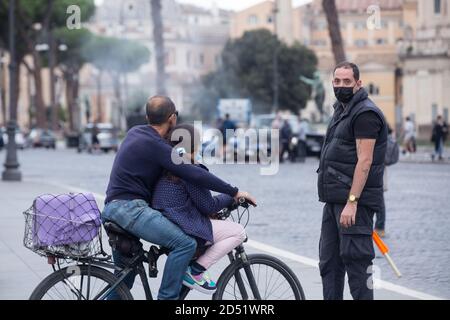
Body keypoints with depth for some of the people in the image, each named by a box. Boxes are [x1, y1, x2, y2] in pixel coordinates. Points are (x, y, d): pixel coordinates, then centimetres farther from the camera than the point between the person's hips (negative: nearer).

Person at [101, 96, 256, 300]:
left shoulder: (135, 133, 14)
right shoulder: (155, 145, -13)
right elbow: (194, 174, -16)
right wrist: (234, 192, -11)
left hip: (111, 210, 10)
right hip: (131, 208, -10)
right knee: (185, 244, -17)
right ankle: (167, 298, -17)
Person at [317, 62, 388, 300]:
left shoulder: (365, 113, -12)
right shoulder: (342, 110, 19)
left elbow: (364, 161, -19)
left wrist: (352, 202, -24)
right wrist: (338, 201, 19)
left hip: (354, 201, -10)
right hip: (334, 200, 10)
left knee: (356, 262, -8)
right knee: (329, 262, 12)